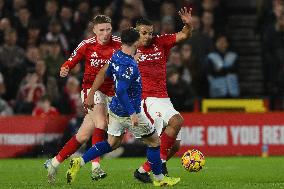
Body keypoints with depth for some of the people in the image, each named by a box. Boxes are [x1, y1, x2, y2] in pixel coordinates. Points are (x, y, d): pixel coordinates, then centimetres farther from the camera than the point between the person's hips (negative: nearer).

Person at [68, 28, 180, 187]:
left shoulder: (116, 56, 2)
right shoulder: (129, 65, -26)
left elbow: (103, 74, 12)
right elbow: (121, 91, -30)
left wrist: (91, 94, 22)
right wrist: (133, 114, -27)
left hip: (115, 109, 9)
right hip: (128, 112, -9)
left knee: (112, 143, 19)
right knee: (154, 141, 8)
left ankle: (80, 162, 7)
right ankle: (159, 178, 18)